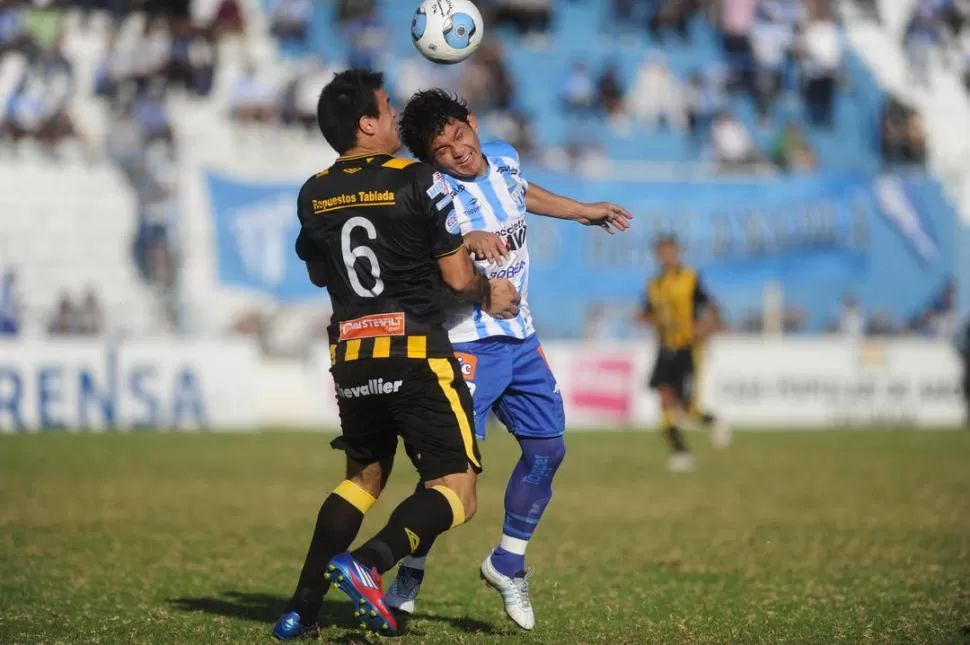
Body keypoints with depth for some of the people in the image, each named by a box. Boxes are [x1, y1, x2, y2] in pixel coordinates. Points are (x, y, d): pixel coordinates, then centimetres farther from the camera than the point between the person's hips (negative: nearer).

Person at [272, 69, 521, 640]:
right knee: (457, 492, -1)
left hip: (352, 358, 6)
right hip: (417, 354, -6)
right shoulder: (417, 182, -8)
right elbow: (457, 276, -6)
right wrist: (489, 296, 15)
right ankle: (367, 565, -25)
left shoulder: (313, 195, 8)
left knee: (364, 478, 23)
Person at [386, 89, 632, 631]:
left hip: (521, 337, 7)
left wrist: (583, 211, 36)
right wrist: (467, 241, -53)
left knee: (547, 448, 7)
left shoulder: (505, 159, 3)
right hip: (466, 342, -7)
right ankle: (410, 572, 2)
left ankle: (508, 564, 25)